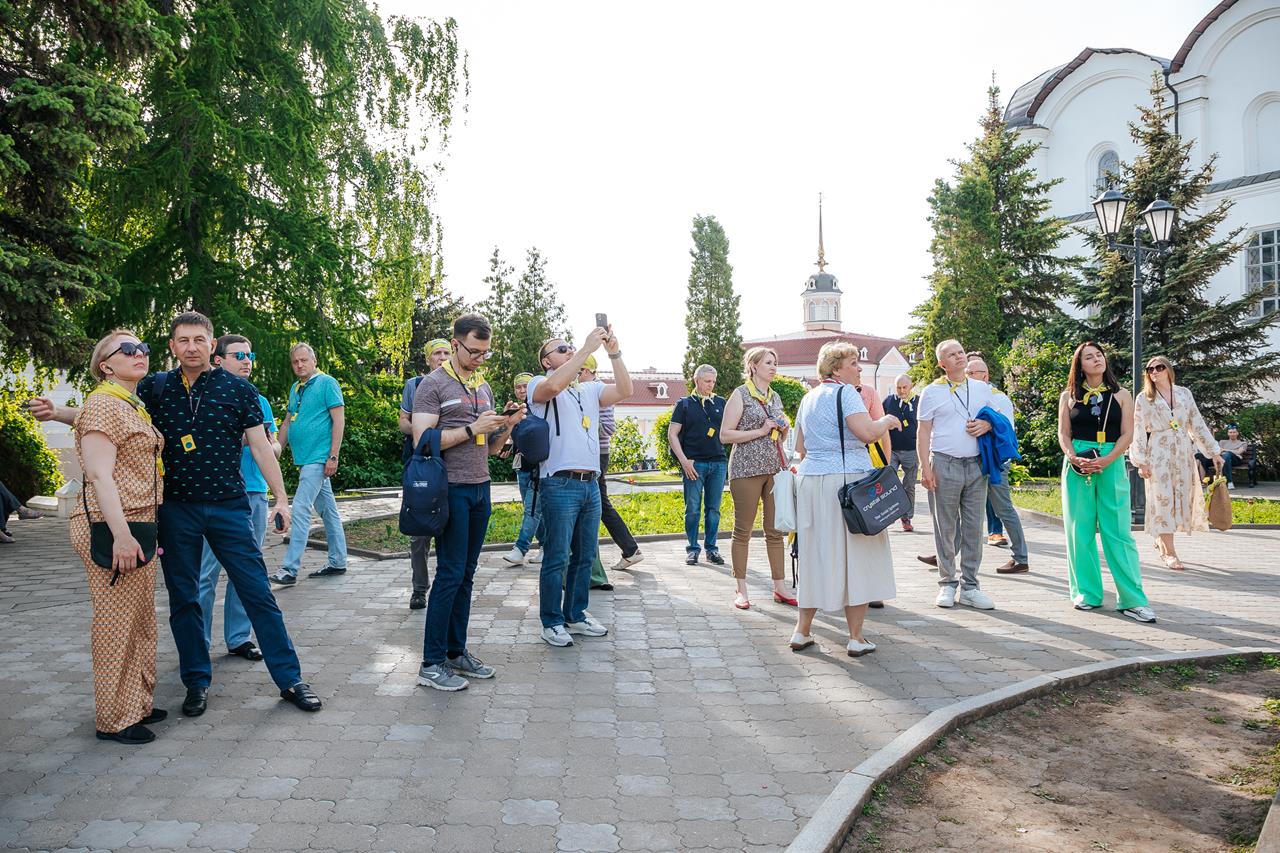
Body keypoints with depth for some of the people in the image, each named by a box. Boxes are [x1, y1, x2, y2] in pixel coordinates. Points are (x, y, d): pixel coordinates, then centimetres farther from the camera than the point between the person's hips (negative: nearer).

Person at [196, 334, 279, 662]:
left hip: (255, 494, 5)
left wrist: (270, 447, -6)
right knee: (206, 571, -2)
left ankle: (239, 638, 22)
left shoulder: (260, 401, 15)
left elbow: (275, 447, 16)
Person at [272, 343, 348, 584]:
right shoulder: (295, 389, 16)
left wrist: (333, 456, -16)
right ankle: (338, 562, 20)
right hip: (305, 457, 8)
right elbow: (287, 423, 22)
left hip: (318, 458, -8)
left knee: (300, 508, -12)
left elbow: (339, 420, -12)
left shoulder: (326, 383, -7)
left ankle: (290, 569, -10)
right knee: (327, 510, 13)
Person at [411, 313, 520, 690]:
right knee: (450, 575, -6)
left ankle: (457, 652, 19)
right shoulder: (433, 384, -5)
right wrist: (471, 429, -18)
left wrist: (506, 426, 0)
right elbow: (422, 440, -14)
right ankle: (432, 664, 3)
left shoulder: (483, 387, 17)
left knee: (466, 575, 10)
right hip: (452, 489, -7)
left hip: (480, 489, 7)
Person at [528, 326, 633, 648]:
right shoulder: (539, 385, 1)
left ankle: (576, 615, 27)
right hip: (560, 485, -6)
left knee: (585, 556, 13)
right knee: (557, 558, 0)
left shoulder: (591, 389, 17)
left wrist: (615, 353, -7)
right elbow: (554, 386, -24)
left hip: (590, 485, 6)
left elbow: (625, 391, 3)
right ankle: (552, 623, 12)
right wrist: (587, 348, -21)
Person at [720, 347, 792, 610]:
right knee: (743, 531, 1)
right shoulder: (740, 394, -3)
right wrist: (761, 431, -14)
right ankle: (741, 590, 9)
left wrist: (784, 430, 4)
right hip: (746, 469, -6)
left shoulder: (776, 397, 16)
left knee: (775, 530, 7)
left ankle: (780, 587, 14)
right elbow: (725, 435, -9)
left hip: (775, 468, 6)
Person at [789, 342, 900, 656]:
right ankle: (856, 638, 6)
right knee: (854, 556, 1)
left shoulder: (809, 398, 16)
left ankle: (802, 631, 15)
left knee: (816, 554, 12)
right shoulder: (845, 392, -9)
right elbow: (869, 433, -20)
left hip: (810, 479, 8)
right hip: (847, 481, -7)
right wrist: (887, 420, -2)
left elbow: (800, 447, 20)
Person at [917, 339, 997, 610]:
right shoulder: (932, 391, 3)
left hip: (976, 465, 3)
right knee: (945, 527, 2)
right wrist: (925, 468, -9)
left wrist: (987, 425, -3)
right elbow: (923, 432, 0)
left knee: (973, 527, 4)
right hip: (944, 464, -3)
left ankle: (969, 587, 13)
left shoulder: (982, 388, 13)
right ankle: (947, 584, 12)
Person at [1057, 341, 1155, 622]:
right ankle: (1086, 593, 11)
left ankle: (1133, 600, -3)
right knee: (1080, 531, 2)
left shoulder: (1121, 396, 9)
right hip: (1078, 466, 1)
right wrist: (1074, 458, -12)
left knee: (1118, 532, -5)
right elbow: (1063, 434, 6)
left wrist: (1106, 460, -13)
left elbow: (1127, 435, 2)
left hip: (1112, 464, -1)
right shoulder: (1069, 396, 9)